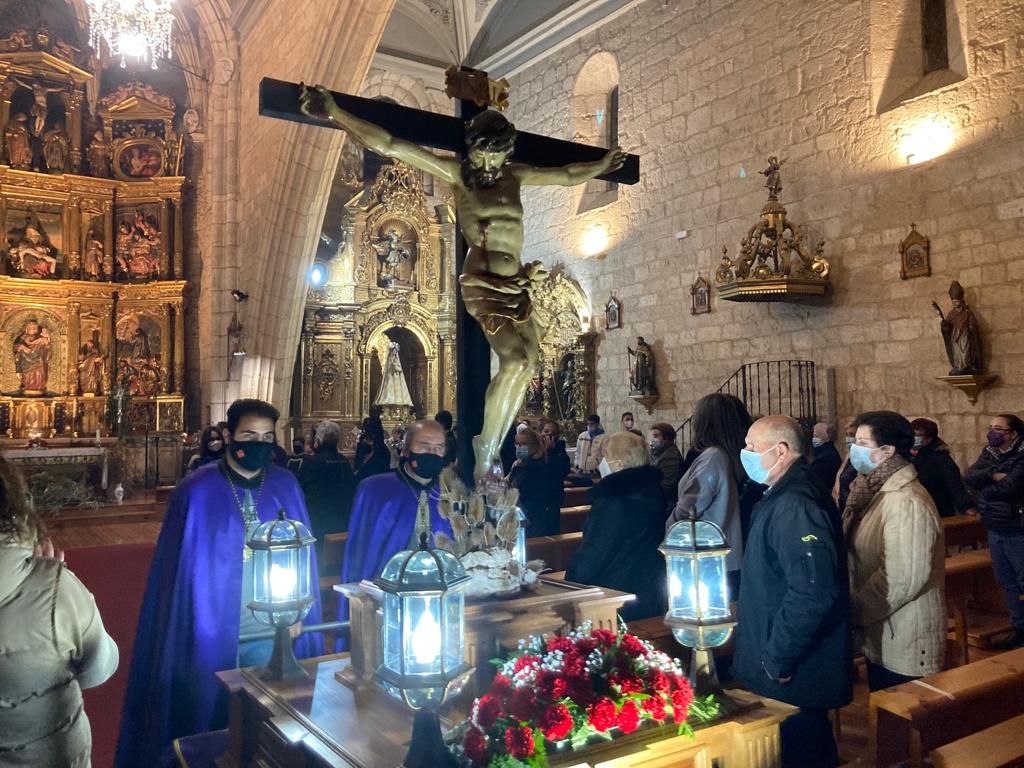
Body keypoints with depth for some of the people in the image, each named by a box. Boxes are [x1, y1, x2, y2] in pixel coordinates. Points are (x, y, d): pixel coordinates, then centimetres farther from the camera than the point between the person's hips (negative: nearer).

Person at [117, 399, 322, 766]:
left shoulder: (286, 486, -2)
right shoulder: (196, 491, -9)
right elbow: (179, 566, -5)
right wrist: (195, 630, -5)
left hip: (273, 634, 2)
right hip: (210, 635, -2)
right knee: (210, 720, 14)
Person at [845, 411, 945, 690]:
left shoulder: (905, 502, -22)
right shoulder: (879, 492, 9)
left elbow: (902, 579, -26)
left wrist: (854, 612, -16)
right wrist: (855, 606, 7)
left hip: (904, 649, -9)